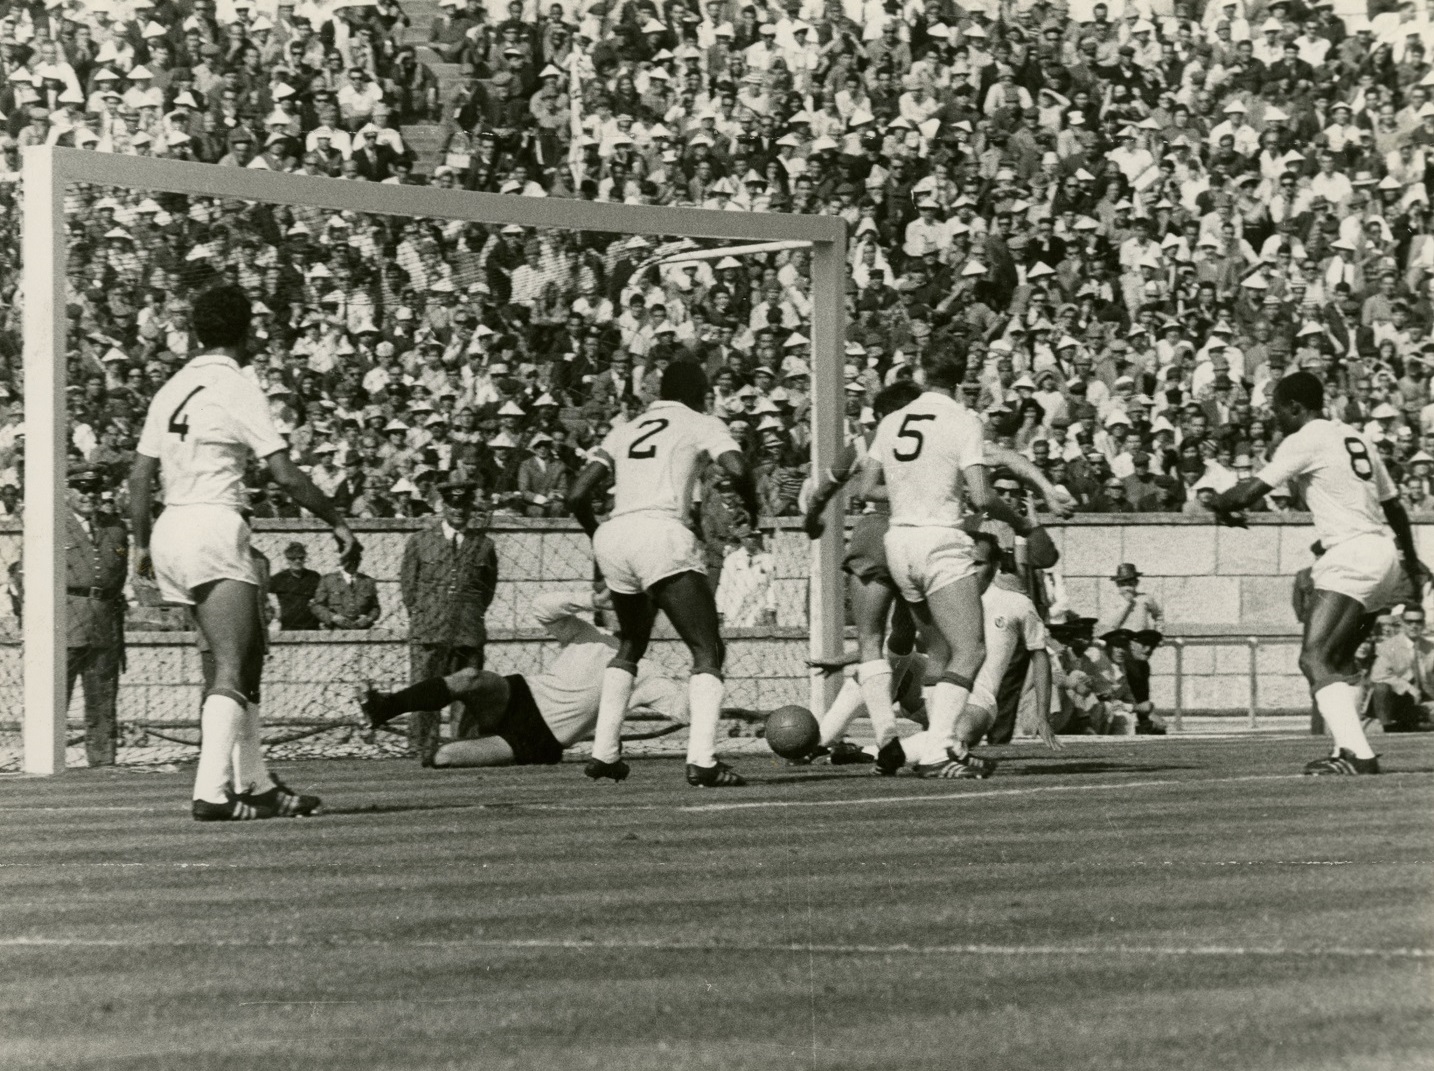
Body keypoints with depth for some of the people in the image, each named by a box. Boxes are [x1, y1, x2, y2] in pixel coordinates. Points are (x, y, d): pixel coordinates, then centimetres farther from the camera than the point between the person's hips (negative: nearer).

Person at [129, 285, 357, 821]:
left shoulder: (172, 389, 14)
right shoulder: (238, 388, -7)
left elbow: (140, 474, 12)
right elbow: (286, 475, -10)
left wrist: (142, 544, 19)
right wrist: (336, 521, 0)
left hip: (171, 528, 8)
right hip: (213, 527, -8)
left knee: (249, 654, 16)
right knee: (231, 670, -13)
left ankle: (255, 784, 18)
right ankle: (212, 792, -25)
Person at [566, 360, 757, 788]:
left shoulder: (624, 431, 26)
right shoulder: (702, 425, 13)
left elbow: (577, 495, 19)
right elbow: (736, 469, -7)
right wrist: (752, 509, 12)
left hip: (612, 535, 6)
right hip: (661, 534, -6)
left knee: (630, 647, 28)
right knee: (708, 652, -2)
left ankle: (603, 753, 23)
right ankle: (702, 760, -19)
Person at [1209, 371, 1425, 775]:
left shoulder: (1305, 441, -6)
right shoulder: (1355, 439, 20)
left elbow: (1253, 490, -11)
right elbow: (1394, 506, 27)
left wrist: (1220, 503, 10)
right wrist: (1411, 561, 39)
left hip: (1352, 556, -10)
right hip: (1385, 555, 10)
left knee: (1315, 659, -15)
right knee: (1338, 659, 20)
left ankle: (1358, 754, -27)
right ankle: (1349, 749, 16)